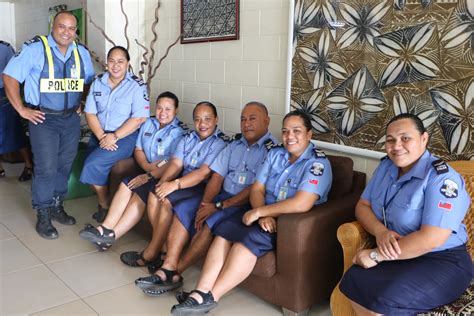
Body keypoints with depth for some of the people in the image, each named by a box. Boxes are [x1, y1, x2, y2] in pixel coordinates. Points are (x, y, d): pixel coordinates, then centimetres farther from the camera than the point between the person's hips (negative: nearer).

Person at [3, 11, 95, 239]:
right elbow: (10, 77, -9)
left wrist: (81, 103, 10)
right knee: (46, 168, -6)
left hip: (71, 118, 5)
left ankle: (56, 207, 29)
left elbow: (89, 81, 22)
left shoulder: (82, 53, 7)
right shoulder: (35, 48, -8)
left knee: (64, 166, 12)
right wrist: (22, 110, -11)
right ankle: (43, 217, 9)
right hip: (43, 118, -5)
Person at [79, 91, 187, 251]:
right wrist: (147, 166, -9)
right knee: (125, 184, -21)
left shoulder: (180, 132, -8)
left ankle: (112, 235, -28)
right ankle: (106, 227, -28)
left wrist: (149, 176, -21)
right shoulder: (149, 123, 13)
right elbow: (138, 150, 12)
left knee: (141, 191, -27)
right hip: (147, 171, 6)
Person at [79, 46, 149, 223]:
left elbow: (139, 118, -15)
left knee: (93, 164, -21)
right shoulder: (98, 83, 7)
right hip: (99, 135, 6)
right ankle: (104, 202, 14)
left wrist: (114, 137, -20)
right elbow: (90, 113, 3)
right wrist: (101, 137, -13)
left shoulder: (137, 86, -8)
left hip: (126, 136, -5)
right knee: (91, 166, -12)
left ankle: (104, 206, 1)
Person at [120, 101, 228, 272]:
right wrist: (164, 181, -20)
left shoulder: (221, 143, -10)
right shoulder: (188, 138, 13)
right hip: (183, 181, 7)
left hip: (203, 187, -6)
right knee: (154, 194, -19)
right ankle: (162, 246, -11)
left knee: (167, 200, -26)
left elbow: (204, 173, -21)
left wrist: (175, 184, -30)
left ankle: (150, 254, -12)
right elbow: (175, 164, 1)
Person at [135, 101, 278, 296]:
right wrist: (205, 203, -10)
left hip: (247, 204, -7)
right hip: (223, 195, 7)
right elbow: (217, 176, 7)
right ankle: (168, 268, -15)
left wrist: (218, 206, -18)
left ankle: (175, 272, -15)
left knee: (212, 222, -30)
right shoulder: (234, 144, 14)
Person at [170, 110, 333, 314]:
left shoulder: (318, 163, -13)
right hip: (265, 215, 6)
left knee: (251, 238, -30)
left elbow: (301, 204, -26)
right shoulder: (275, 154, 7)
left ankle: (211, 297, -23)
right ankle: (201, 291, -25)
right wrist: (263, 215, -18)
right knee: (224, 230, -19)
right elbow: (257, 189, 3)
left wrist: (259, 211, -20)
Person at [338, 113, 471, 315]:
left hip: (440, 261, -6)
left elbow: (431, 239, -25)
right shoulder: (386, 166, 5)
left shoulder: (441, 178, -18)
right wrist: (380, 232, -15)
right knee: (352, 283, -18)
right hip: (398, 256, 6)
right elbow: (362, 206, 7)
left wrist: (376, 255, -21)